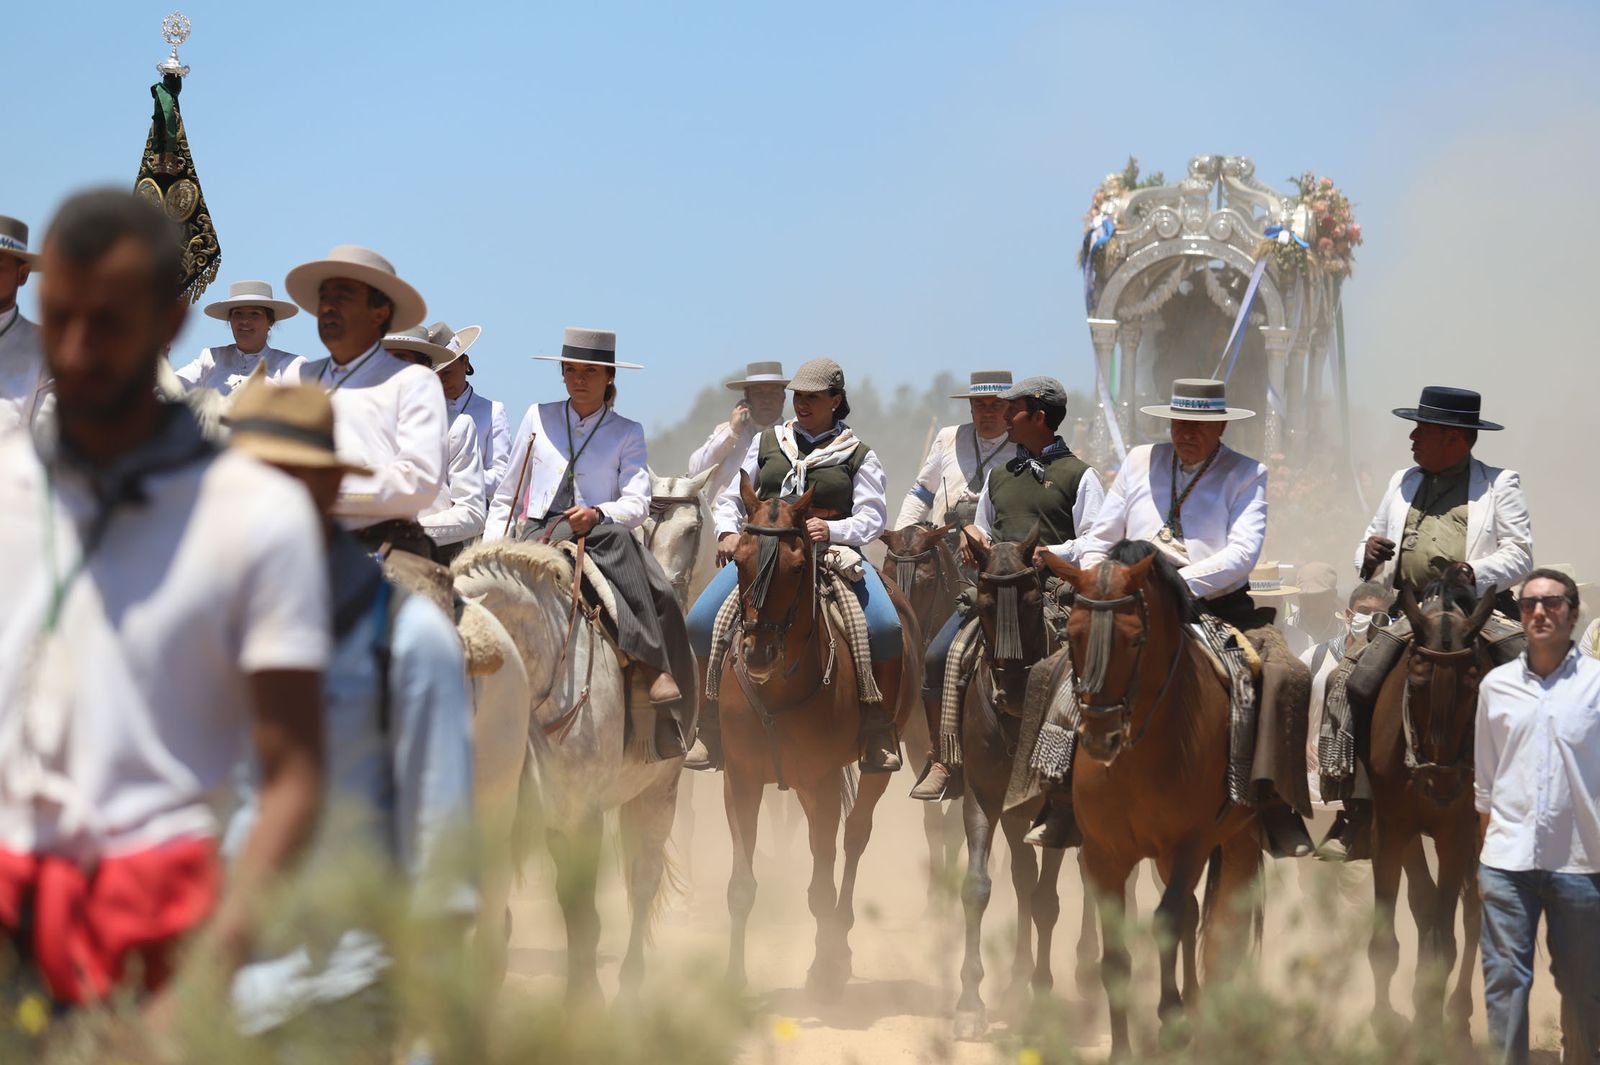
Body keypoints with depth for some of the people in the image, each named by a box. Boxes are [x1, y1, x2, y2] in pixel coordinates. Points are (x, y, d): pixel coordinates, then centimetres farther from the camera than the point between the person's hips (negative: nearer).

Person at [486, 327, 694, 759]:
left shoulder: (627, 432, 11)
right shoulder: (538, 418, 14)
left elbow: (637, 504, -2)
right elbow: (507, 496, 18)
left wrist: (598, 514, -24)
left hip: (600, 533, 1)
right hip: (539, 535, -1)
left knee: (659, 594, -33)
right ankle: (652, 662, -45)